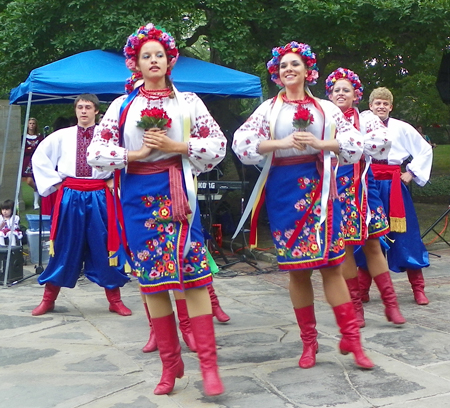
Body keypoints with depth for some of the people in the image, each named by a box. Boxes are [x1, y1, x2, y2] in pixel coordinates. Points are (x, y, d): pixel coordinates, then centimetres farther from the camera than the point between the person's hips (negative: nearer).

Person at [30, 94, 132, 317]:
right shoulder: (62, 136, 7)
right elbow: (39, 158, 13)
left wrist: (115, 181, 0)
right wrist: (54, 182, 6)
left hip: (99, 196, -1)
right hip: (70, 196, 1)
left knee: (104, 247, 3)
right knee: (65, 246, 6)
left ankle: (115, 300, 13)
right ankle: (48, 299, 16)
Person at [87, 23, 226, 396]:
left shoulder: (187, 101, 7)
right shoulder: (122, 106, 9)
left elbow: (218, 144, 1)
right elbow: (95, 151, 4)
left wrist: (175, 146, -10)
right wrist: (136, 153, -8)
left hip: (176, 190, -2)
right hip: (138, 194, 2)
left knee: (192, 274, -8)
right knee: (151, 279, 4)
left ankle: (208, 364, -4)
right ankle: (171, 362, 16)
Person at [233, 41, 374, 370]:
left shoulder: (326, 108, 10)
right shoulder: (269, 109, 8)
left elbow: (355, 144, 1)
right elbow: (241, 143, -6)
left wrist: (319, 143, -15)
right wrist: (282, 143, -18)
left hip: (319, 188, 0)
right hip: (284, 190, 0)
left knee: (331, 264, -3)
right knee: (297, 269, 3)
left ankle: (351, 337, 3)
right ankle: (309, 341, 14)